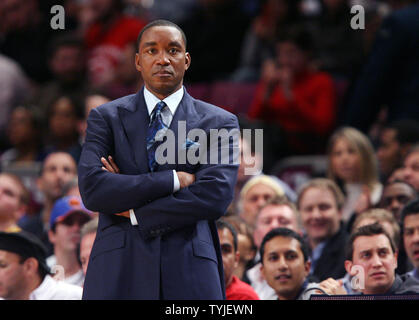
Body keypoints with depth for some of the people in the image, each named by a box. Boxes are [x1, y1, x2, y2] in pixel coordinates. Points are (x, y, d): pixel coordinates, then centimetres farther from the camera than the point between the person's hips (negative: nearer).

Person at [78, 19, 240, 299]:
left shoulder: (220, 123, 8)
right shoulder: (106, 118, 10)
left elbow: (215, 197, -6)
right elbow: (91, 188, -5)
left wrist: (135, 214, -5)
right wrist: (173, 179, -9)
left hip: (189, 276, 0)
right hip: (118, 272, 0)